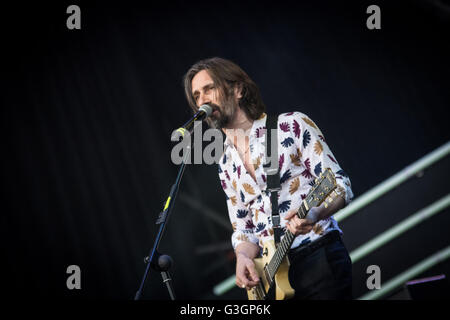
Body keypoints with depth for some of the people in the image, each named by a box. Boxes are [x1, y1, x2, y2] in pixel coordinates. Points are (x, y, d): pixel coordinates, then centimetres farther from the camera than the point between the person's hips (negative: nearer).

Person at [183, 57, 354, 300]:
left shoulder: (292, 125, -1)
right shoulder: (226, 164, 16)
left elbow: (341, 185, -4)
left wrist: (313, 214, -24)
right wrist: (243, 258, -3)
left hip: (319, 256, -5)